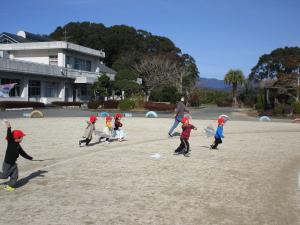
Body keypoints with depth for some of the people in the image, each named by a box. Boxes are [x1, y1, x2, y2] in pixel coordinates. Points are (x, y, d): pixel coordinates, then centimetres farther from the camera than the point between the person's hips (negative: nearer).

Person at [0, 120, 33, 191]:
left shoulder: (18, 146, 5)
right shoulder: (10, 142, -18)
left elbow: (23, 153, 15)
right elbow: (9, 136, -37)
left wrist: (30, 158, 19)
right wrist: (9, 128, -53)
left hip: (13, 163, 7)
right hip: (7, 163, -7)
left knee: (15, 175, 4)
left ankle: (10, 185, 16)